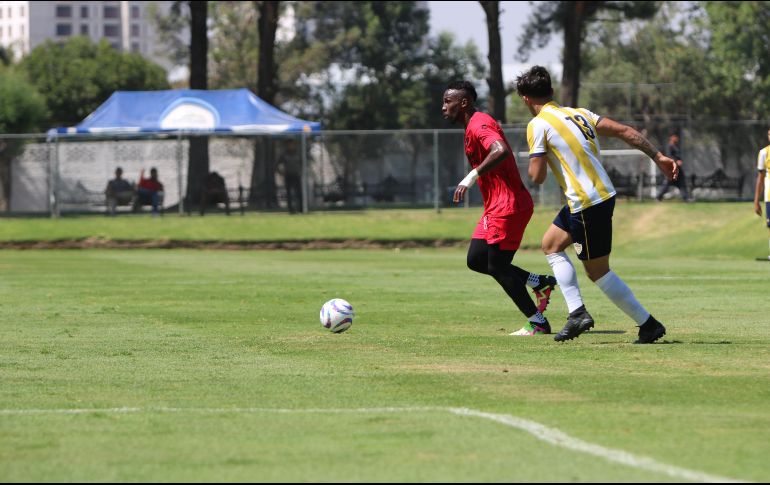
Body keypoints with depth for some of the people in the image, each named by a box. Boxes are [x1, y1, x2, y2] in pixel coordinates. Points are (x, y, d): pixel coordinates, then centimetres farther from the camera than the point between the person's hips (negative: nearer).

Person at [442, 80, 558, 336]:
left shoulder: (479, 125, -16)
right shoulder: (475, 125, 16)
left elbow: (501, 150, -35)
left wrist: (472, 176, -35)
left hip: (508, 207, -10)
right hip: (496, 207, 10)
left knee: (497, 267, -6)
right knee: (476, 260, 10)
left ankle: (538, 323, 3)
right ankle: (540, 283, 14)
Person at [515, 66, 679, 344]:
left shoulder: (538, 125, -9)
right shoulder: (579, 114, 12)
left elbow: (537, 176, -14)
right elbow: (626, 131, 7)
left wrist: (533, 162, 9)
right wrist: (658, 157, 9)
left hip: (588, 204, -9)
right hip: (603, 194, 9)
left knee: (597, 271, 2)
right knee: (551, 245, 22)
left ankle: (648, 325, 4)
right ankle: (577, 313, 13)